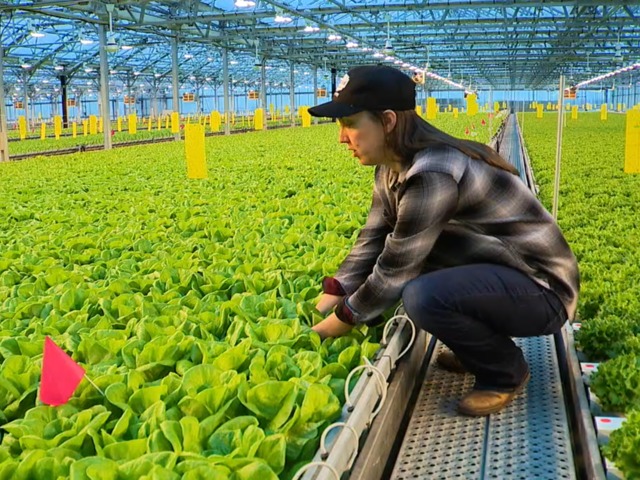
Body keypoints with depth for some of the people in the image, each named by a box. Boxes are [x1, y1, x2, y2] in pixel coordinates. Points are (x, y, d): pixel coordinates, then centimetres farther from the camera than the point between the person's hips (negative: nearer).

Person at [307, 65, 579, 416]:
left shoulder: (432, 177, -29)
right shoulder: (394, 168, 0)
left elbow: (395, 270, -23)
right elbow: (373, 240, 4)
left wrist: (343, 320, -10)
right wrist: (329, 299, -3)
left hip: (543, 290, -9)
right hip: (494, 270, 9)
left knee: (422, 297, -32)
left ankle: (506, 371, -2)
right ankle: (479, 344, 16)